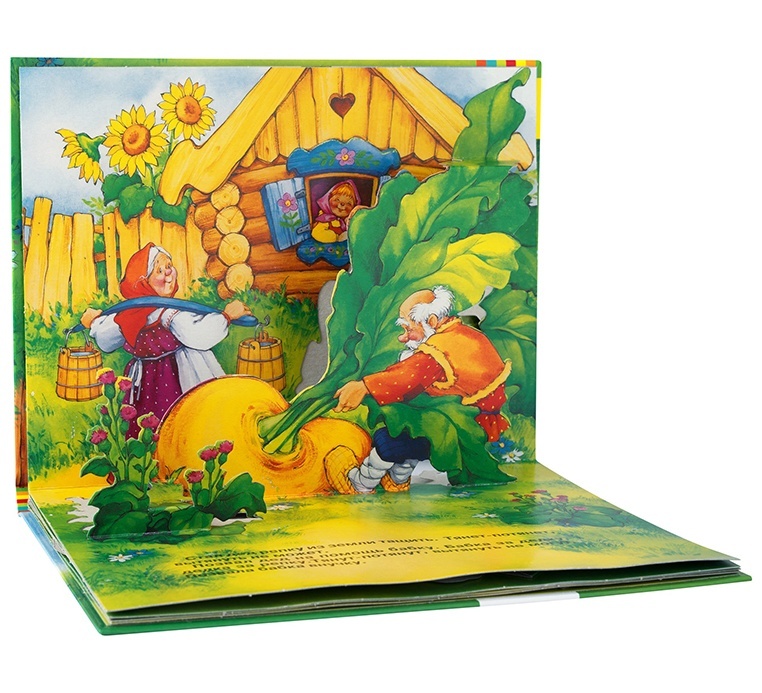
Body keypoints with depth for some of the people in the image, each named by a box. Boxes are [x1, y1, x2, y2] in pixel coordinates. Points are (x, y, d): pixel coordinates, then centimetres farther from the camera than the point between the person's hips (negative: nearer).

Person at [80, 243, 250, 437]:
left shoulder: (127, 314, 4)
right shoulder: (170, 313, -21)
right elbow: (198, 335, -31)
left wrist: (95, 322, 42)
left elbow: (106, 340, 21)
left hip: (144, 382, 8)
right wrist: (227, 315, -20)